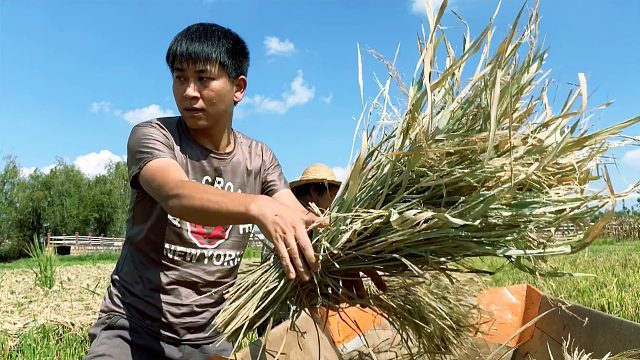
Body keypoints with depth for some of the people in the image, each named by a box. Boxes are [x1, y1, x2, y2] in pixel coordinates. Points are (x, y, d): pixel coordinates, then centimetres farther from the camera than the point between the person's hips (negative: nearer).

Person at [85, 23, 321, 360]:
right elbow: (177, 196, -31)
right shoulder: (152, 136, -11)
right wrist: (259, 206, -49)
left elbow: (302, 220, -11)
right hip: (134, 328, -3)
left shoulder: (259, 159, 0)